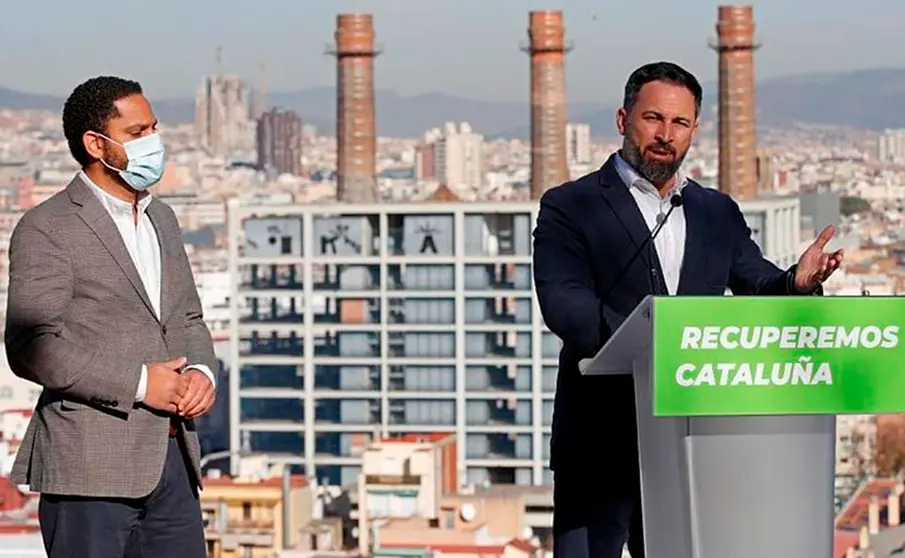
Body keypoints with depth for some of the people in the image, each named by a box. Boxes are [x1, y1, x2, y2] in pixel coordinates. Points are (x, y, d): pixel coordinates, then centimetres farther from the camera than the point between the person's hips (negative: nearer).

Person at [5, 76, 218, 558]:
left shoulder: (162, 219, 18)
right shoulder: (46, 229, -8)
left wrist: (200, 372, 2)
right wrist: (138, 383, -17)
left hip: (171, 459, 7)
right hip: (91, 466, -7)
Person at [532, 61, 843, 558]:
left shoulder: (718, 213, 17)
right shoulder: (570, 207, 0)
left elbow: (760, 291, 11)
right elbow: (564, 305, -13)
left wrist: (797, 282, -14)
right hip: (600, 443, -4)